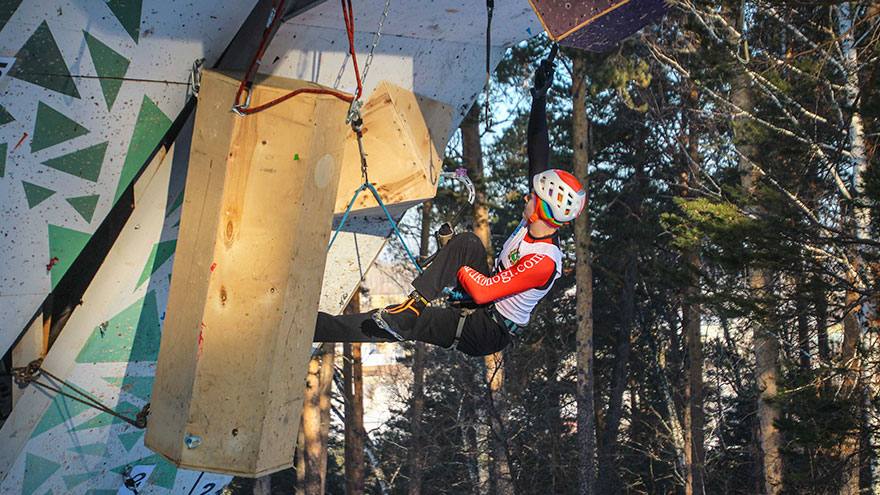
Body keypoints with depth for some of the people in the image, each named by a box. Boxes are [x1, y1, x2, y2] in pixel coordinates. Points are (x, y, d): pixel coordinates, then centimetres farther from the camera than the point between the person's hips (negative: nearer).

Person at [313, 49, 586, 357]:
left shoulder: (543, 262, -32)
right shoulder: (536, 223, -8)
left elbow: (482, 292, -32)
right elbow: (538, 158, -3)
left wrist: (455, 266, -16)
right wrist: (539, 97, -1)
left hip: (488, 332, -9)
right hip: (486, 300, 9)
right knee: (467, 242, -17)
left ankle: (313, 328, -19)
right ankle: (414, 305, -23)